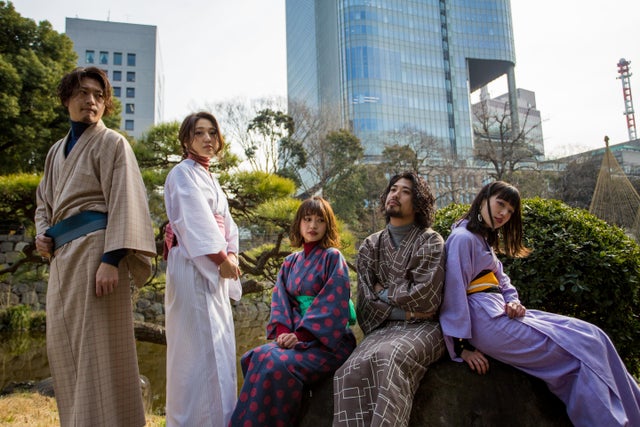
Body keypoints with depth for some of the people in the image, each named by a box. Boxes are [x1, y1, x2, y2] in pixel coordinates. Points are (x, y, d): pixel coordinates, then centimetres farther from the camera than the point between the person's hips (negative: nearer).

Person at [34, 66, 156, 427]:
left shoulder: (112, 143, -1)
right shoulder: (57, 151, 21)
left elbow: (124, 203, -11)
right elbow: (44, 202, 29)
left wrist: (111, 259, -21)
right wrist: (42, 234, 7)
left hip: (95, 248, -8)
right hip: (62, 256, 8)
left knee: (97, 343, -8)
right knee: (64, 345, 10)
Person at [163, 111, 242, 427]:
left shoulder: (210, 179, 23)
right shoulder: (183, 172, -1)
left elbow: (226, 223, 15)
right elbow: (194, 219, -14)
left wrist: (231, 254, -2)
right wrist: (221, 257, -14)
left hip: (214, 270, 9)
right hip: (192, 267, -8)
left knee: (218, 347, 9)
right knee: (200, 345, -9)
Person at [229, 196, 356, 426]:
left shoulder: (333, 257, -3)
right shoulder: (290, 262, 14)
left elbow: (332, 303, -13)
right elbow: (280, 301, 7)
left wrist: (301, 335, -19)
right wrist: (284, 331, -12)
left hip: (328, 339, -5)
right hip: (297, 335, 6)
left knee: (278, 364, -29)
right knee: (255, 358, -19)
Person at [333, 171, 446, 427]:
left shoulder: (431, 241, 0)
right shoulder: (370, 246, 11)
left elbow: (425, 298, -12)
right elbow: (366, 302, 5)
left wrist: (384, 292, -1)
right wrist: (405, 311, -8)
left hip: (423, 328, -3)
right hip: (384, 328, 3)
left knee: (388, 358, -37)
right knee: (351, 372, -29)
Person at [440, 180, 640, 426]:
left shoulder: (484, 239, 21)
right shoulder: (463, 238, -12)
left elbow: (501, 280, 17)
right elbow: (454, 291, -17)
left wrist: (513, 302, -6)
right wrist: (461, 346, -18)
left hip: (499, 313, 10)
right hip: (486, 321, -10)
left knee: (591, 337, 2)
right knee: (584, 346, -9)